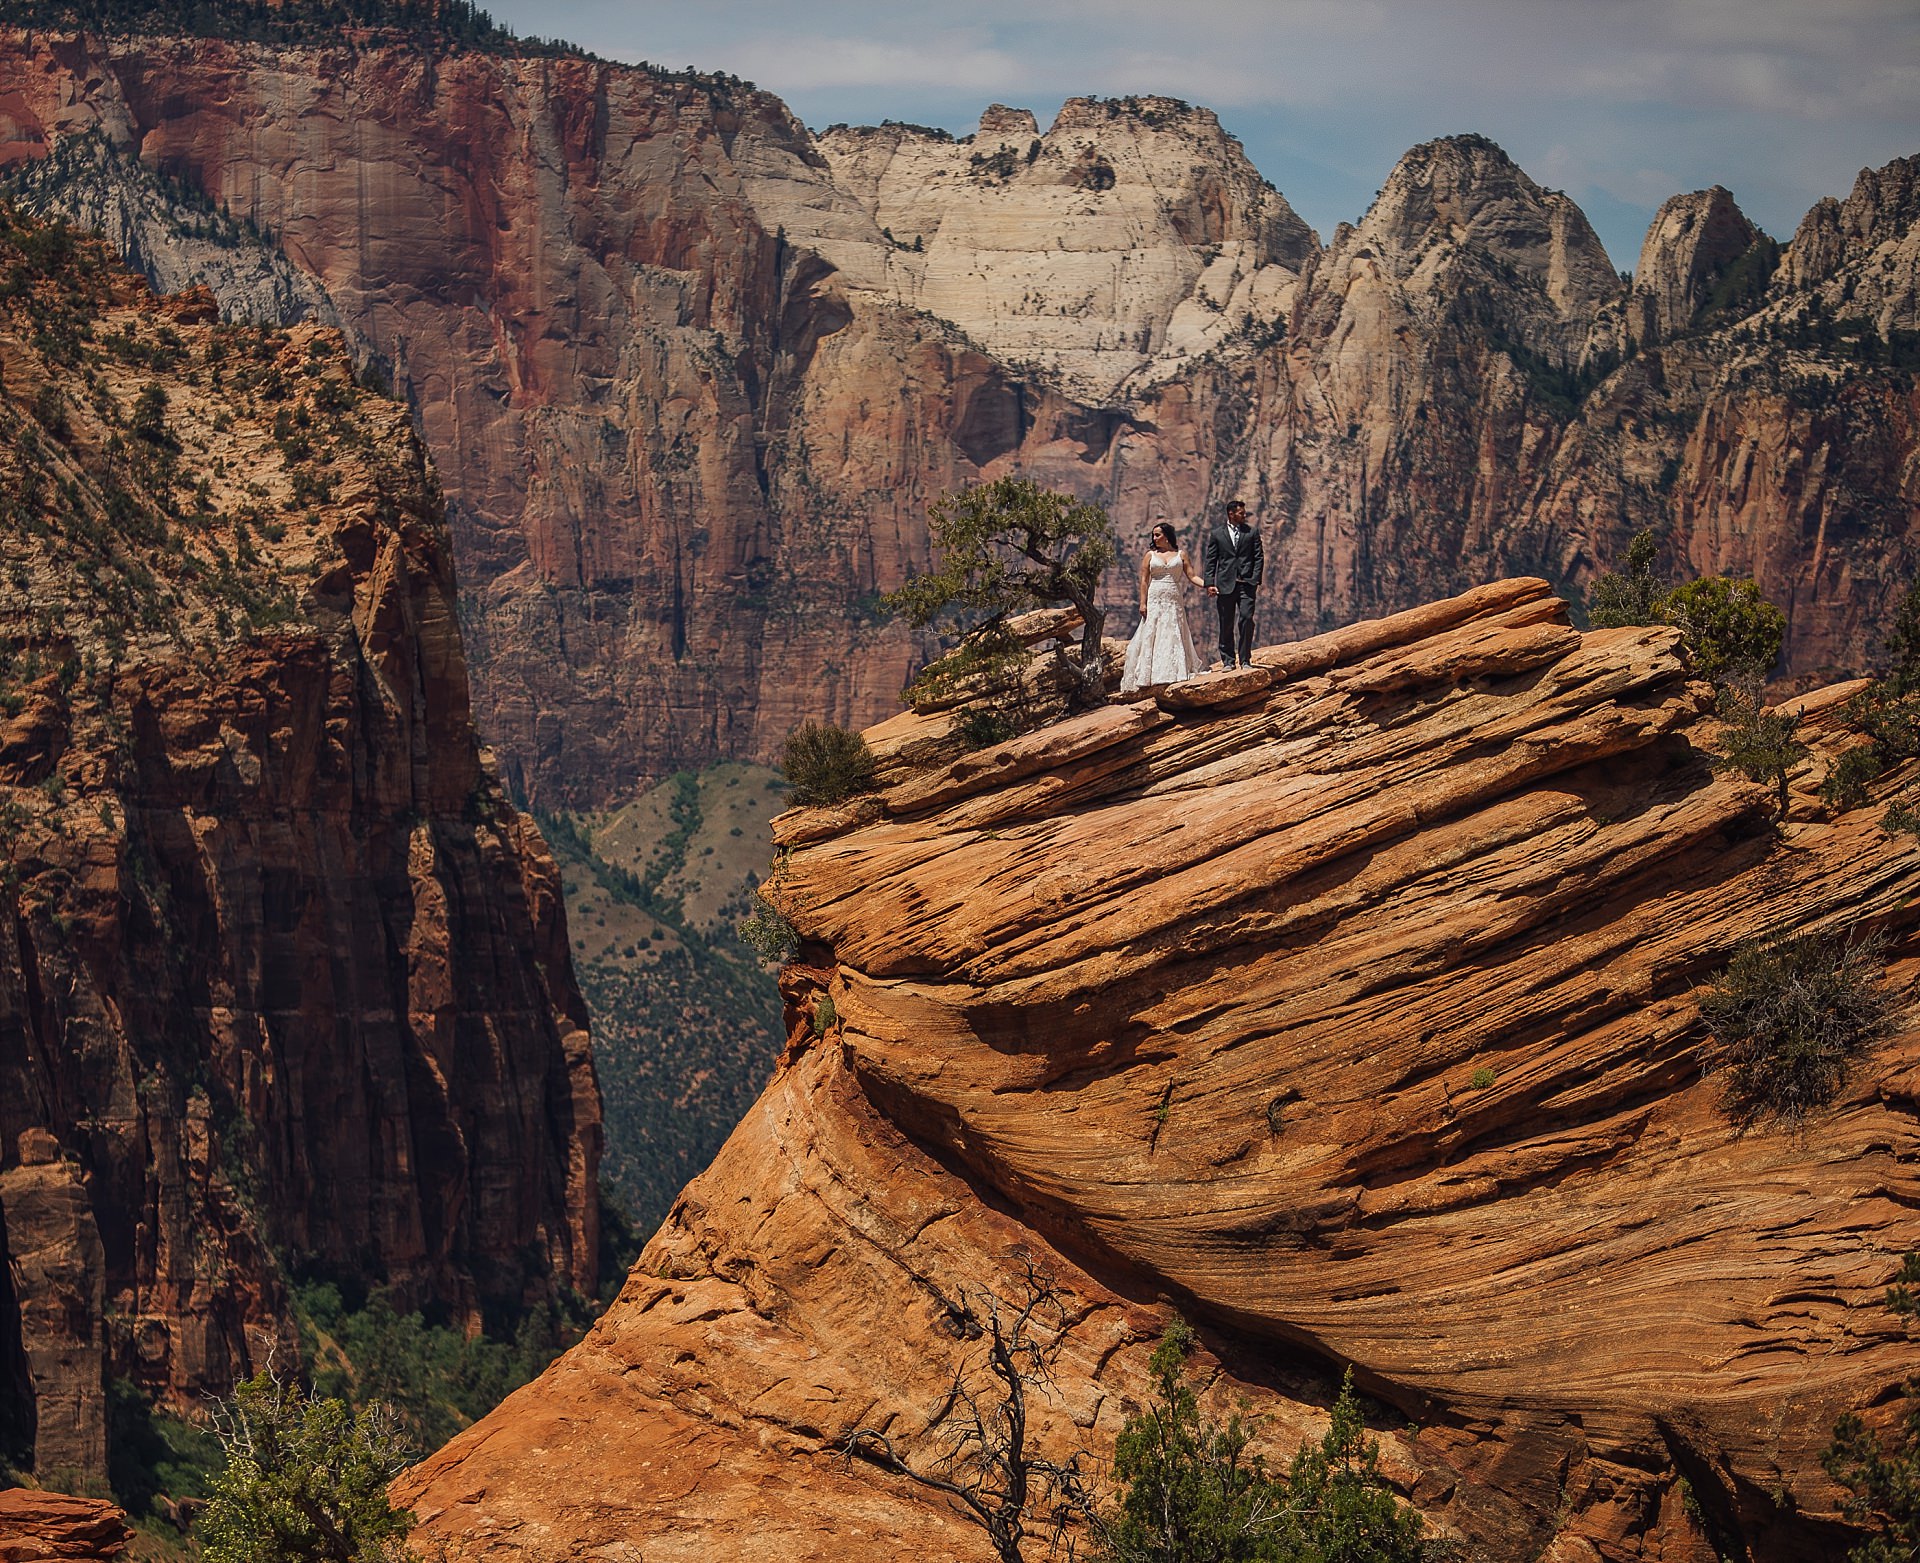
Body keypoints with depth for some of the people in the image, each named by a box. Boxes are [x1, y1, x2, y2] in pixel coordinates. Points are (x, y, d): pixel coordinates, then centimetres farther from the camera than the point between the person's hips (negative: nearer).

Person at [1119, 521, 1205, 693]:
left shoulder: (1180, 555, 10)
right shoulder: (1150, 555, 8)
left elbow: (1192, 576, 6)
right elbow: (1144, 580, 4)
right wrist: (1142, 603, -5)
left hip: (1173, 602, 1)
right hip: (1154, 600, -1)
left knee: (1173, 637, -4)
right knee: (1150, 638, -4)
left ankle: (1173, 675, -4)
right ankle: (1146, 679, -6)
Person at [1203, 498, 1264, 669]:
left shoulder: (1252, 532, 9)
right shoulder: (1217, 534, 7)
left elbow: (1259, 557, 7)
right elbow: (1210, 560, 6)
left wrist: (1256, 579, -4)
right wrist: (1210, 583, -3)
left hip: (1246, 584, 0)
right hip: (1225, 585, 0)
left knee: (1247, 620, -10)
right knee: (1226, 624, 3)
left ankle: (1245, 659, -2)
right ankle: (1228, 660, 10)